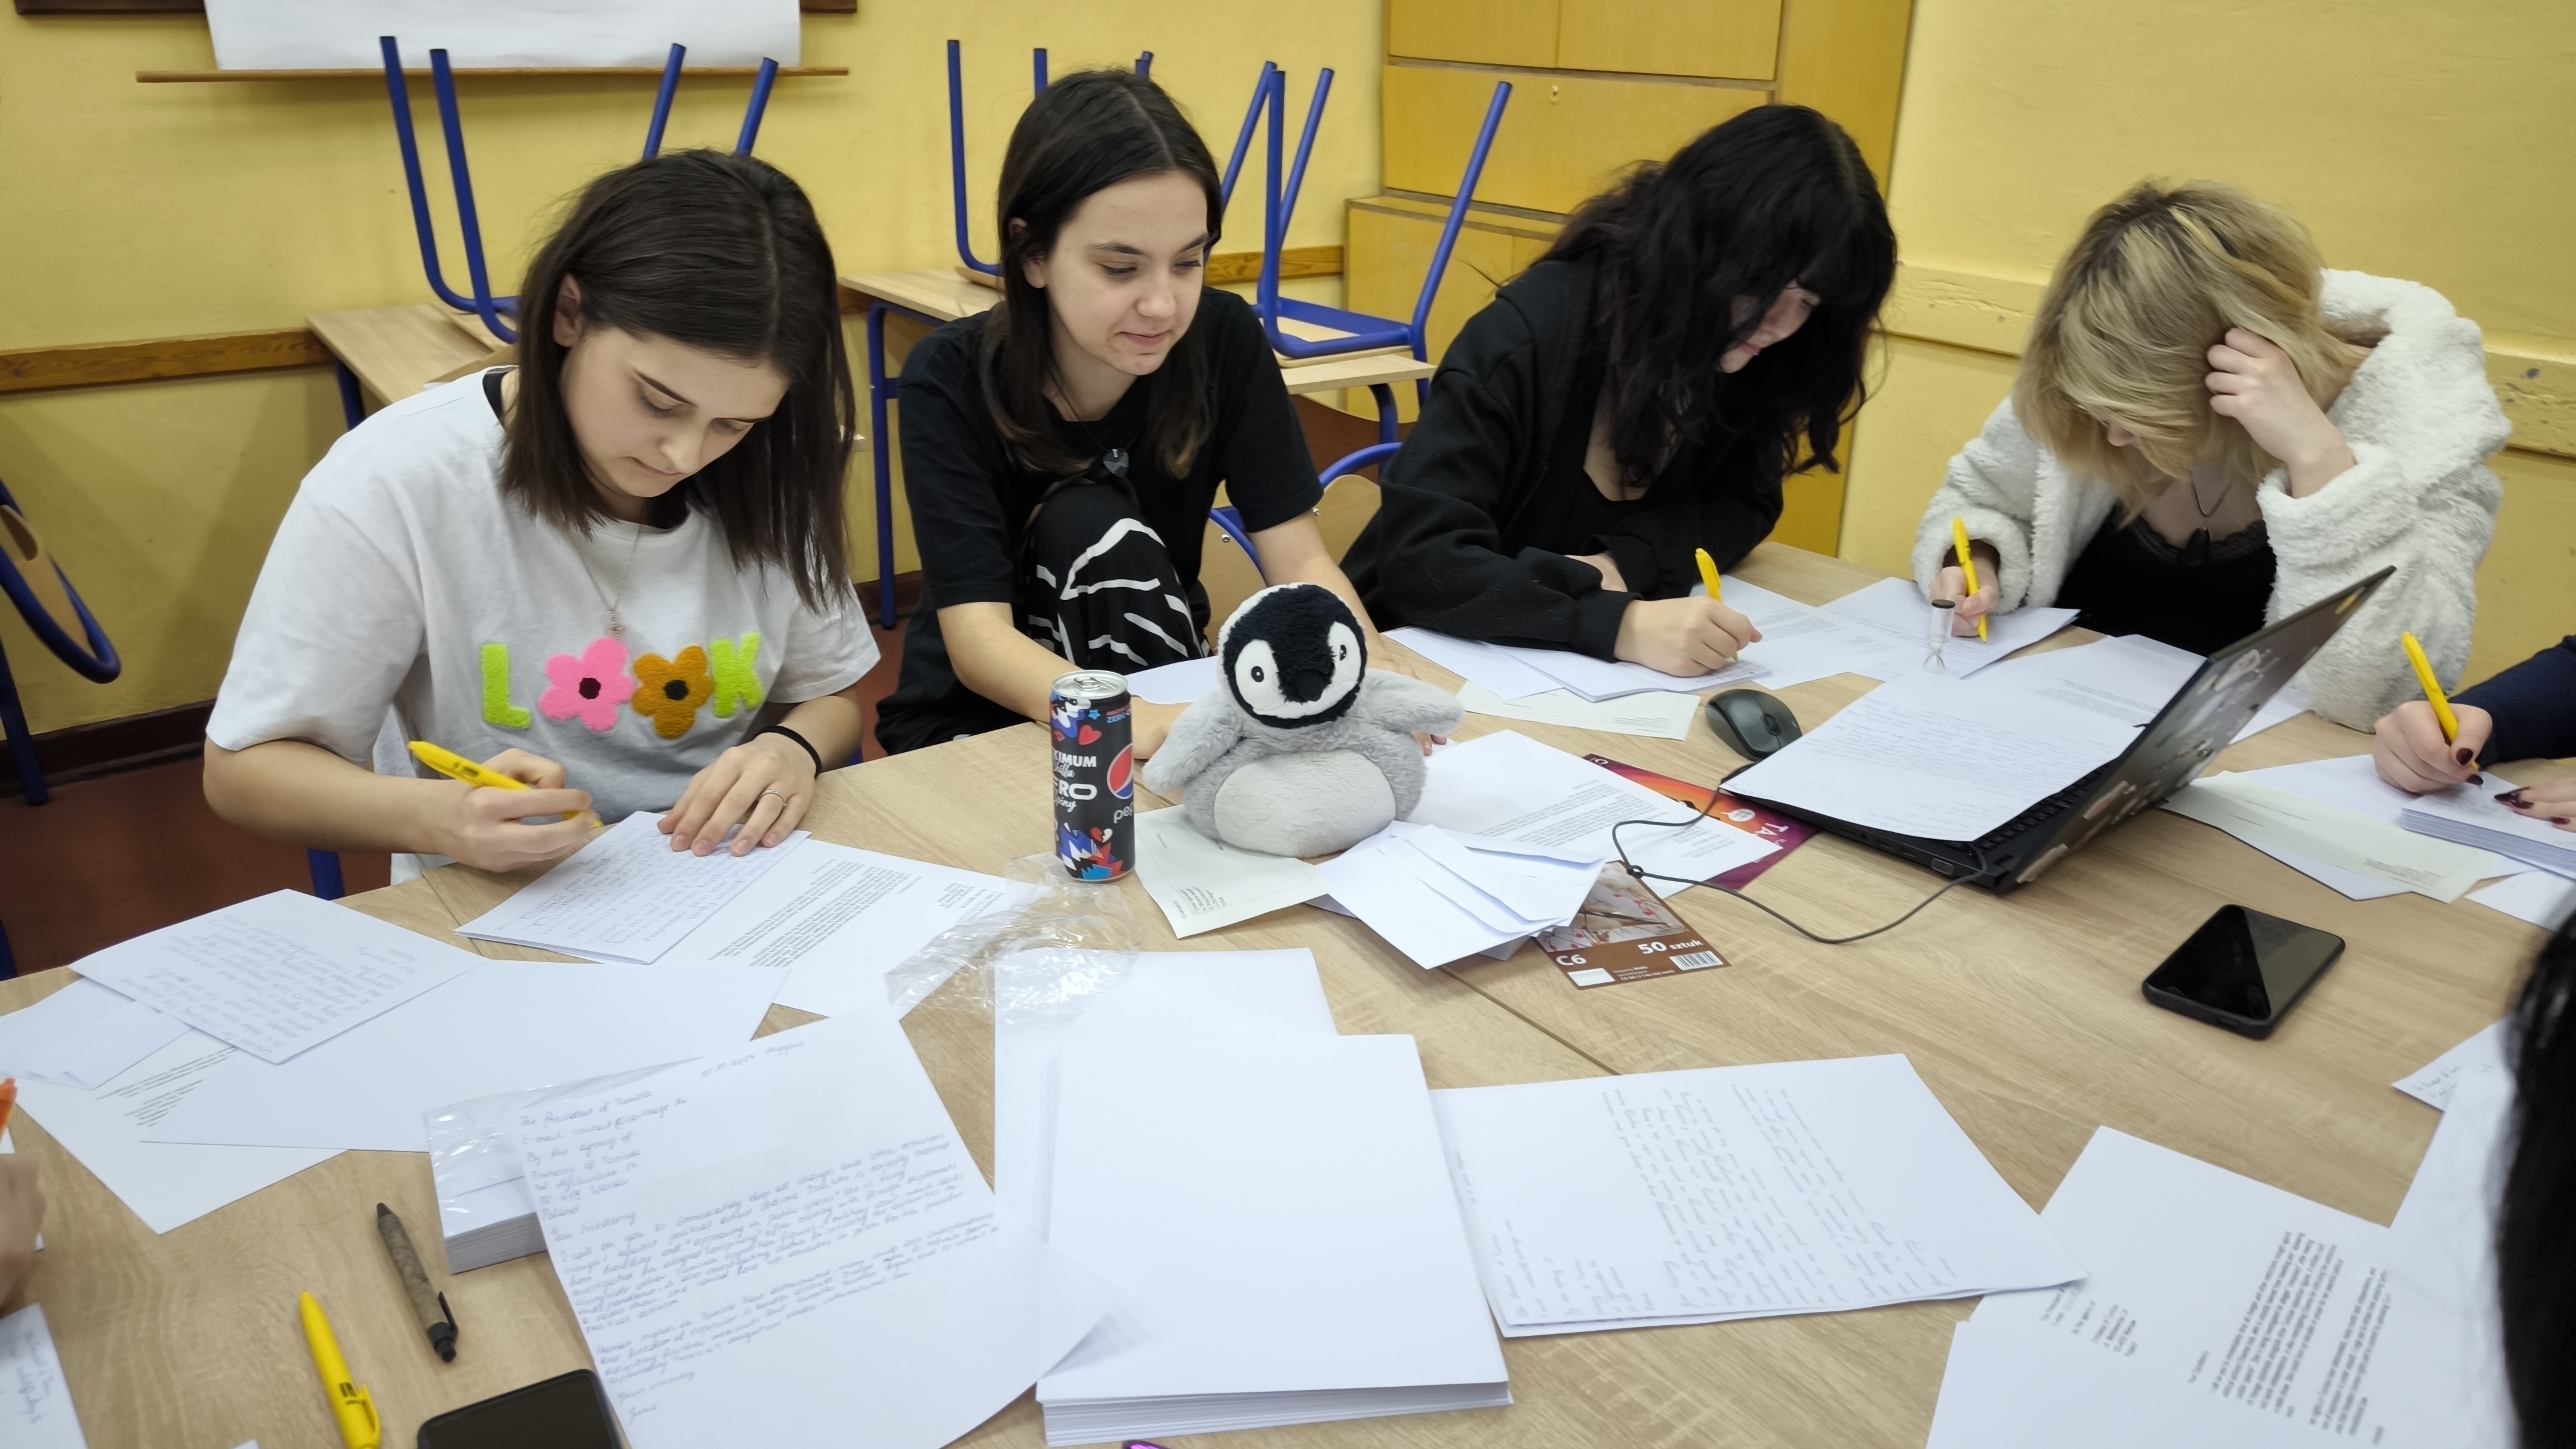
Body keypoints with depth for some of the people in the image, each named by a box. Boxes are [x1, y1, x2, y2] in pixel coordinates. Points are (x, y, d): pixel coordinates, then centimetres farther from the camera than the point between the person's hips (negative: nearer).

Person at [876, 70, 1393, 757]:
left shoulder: (1227, 341, -14)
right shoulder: (951, 378, -22)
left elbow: (1301, 561, -15)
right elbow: (977, 638, -30)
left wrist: (1371, 673, -38)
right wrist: (1142, 723, -50)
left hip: (1162, 677, 3)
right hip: (977, 715, -3)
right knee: (1095, 529, -27)